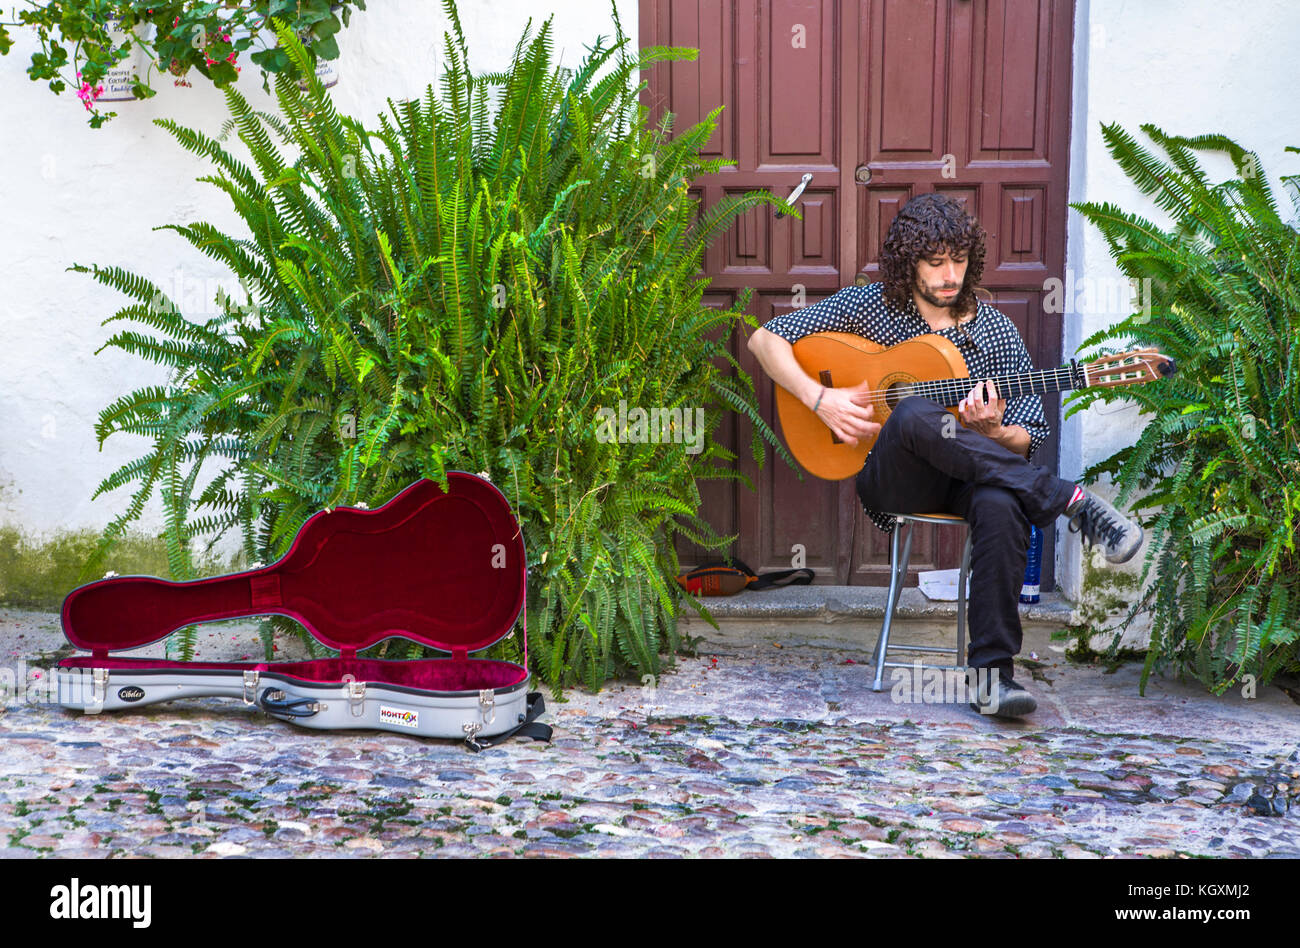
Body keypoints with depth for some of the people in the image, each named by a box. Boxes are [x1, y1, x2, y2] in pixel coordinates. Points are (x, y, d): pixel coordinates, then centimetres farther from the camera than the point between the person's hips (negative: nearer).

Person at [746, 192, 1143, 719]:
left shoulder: (996, 333, 6)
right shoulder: (868, 306, 3)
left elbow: (1025, 440, 7)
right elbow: (765, 339, 2)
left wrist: (990, 431, -17)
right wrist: (821, 399, -12)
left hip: (966, 477, 1)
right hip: (889, 479, -1)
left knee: (1002, 506, -38)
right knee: (914, 415, -37)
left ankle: (992, 673, -34)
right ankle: (1073, 503, -36)